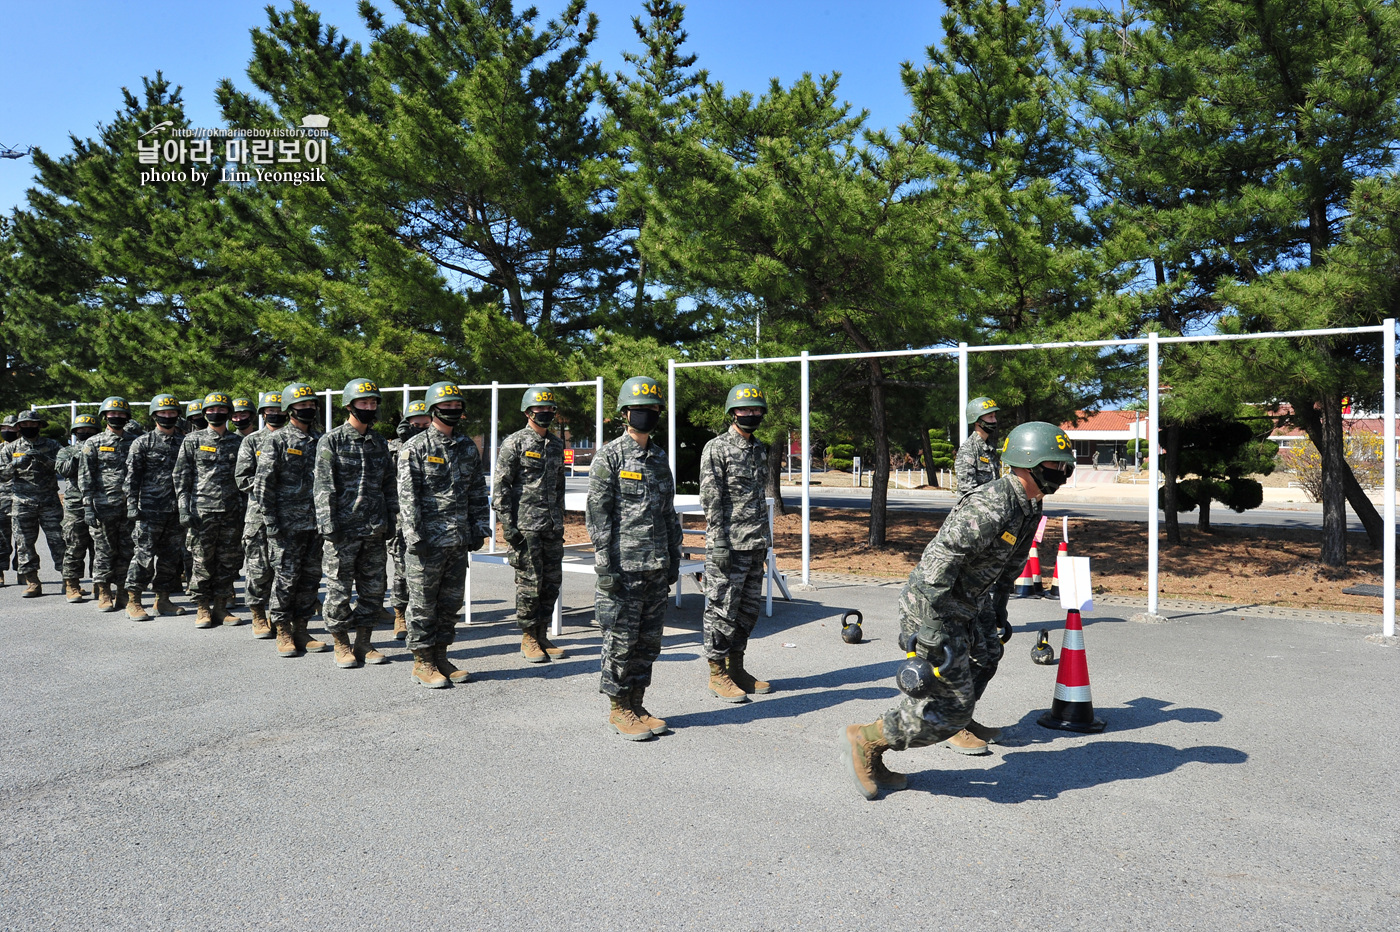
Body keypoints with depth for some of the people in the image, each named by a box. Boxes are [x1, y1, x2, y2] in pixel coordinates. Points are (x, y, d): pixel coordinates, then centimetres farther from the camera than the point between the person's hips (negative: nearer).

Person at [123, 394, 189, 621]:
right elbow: (132, 477, -2)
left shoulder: (184, 442, 12)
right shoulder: (142, 443, 1)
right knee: (143, 555, -4)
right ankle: (133, 602, 3)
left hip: (177, 510, 4)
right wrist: (132, 506, -9)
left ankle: (162, 600, 18)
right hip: (150, 510, -4)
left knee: (171, 557, 8)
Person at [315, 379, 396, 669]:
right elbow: (323, 487, -7)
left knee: (373, 589, 8)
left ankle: (363, 644, 19)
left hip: (375, 531, 5)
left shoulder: (379, 443, 12)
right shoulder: (331, 441, -3)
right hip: (344, 529, -5)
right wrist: (329, 526, -14)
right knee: (339, 589, 2)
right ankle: (342, 646, 15)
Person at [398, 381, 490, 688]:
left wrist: (480, 528, 11)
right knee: (423, 603, 2)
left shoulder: (468, 447, 12)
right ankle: (422, 664, 12)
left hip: (459, 541, 6)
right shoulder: (416, 447, -5)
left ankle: (440, 657, 23)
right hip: (428, 540, -6)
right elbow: (407, 495, -10)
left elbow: (477, 492, 17)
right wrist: (414, 536, -15)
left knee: (451, 602, 11)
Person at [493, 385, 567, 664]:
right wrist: (507, 525, -13)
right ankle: (528, 639, 10)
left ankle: (542, 635, 19)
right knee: (529, 582, -2)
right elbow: (501, 488, -8)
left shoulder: (557, 445, 15)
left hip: (552, 526, 6)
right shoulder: (514, 444, -5)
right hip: (525, 525, -6)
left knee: (552, 581, 7)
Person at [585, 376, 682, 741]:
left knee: (648, 640, 11)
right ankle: (619, 710, 14)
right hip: (623, 567, -6)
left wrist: (674, 558, 14)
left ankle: (637, 705, 23)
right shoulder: (609, 457, -7)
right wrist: (605, 565, -15)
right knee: (621, 640, 1)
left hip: (657, 567, 7)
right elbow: (598, 514, -10)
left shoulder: (660, 458, 13)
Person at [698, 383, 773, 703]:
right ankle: (717, 674, 8)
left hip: (755, 544, 8)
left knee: (748, 610, 12)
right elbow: (710, 499, -13)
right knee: (722, 610, -1)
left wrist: (765, 541, 19)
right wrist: (718, 543, -18)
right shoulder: (716, 449, -9)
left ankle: (736, 667, 23)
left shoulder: (760, 450, 15)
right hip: (728, 545, -8)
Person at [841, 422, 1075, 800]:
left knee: (963, 693, 15)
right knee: (951, 707, -7)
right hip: (930, 610, -10)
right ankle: (864, 740, 8)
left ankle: (871, 760, 24)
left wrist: (999, 609, 24)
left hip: (960, 611, 10)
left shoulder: (1030, 507, 6)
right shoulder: (987, 509, -26)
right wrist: (932, 633, -29)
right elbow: (935, 568, -29)